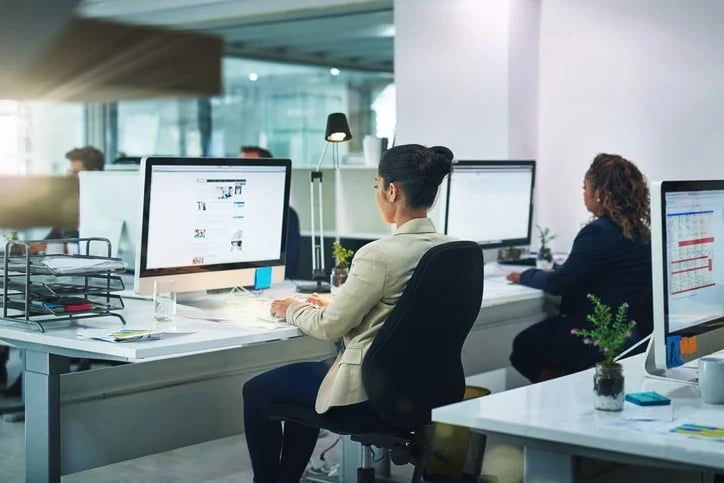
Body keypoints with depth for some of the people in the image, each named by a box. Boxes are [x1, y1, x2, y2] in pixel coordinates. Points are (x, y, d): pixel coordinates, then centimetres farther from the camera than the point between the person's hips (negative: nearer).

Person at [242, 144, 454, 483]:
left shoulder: (379, 254, -25)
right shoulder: (449, 250, -1)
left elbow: (329, 327, -13)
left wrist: (293, 310, 5)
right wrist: (337, 304, 17)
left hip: (369, 391, -8)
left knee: (257, 391, 14)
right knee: (306, 375, 32)